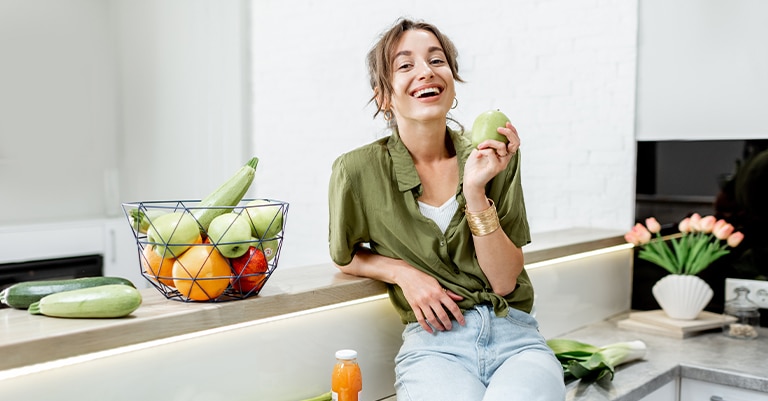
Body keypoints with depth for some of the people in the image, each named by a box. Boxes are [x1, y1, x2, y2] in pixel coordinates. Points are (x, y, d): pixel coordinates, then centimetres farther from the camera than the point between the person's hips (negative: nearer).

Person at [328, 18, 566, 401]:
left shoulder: (495, 157, 0)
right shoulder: (359, 170, -5)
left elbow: (504, 281, -4)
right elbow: (345, 256, 13)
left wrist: (475, 190, -15)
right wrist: (403, 272, -5)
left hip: (513, 335, 1)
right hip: (434, 342, -1)